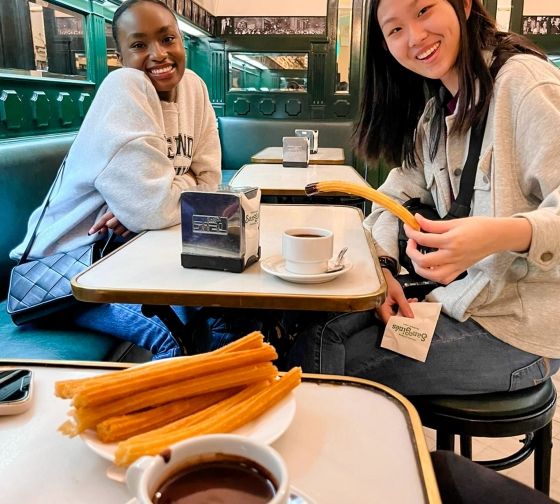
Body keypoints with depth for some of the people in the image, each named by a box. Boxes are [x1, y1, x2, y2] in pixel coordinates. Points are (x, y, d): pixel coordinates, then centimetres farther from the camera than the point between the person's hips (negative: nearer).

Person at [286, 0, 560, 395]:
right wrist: (382, 266, -7)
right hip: (462, 297, 7)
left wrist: (507, 234, -40)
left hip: (519, 327, -7)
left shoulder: (522, 81, -15)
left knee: (322, 356, -13)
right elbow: (396, 196, 10)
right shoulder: (436, 110, 11)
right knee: (315, 333, -1)